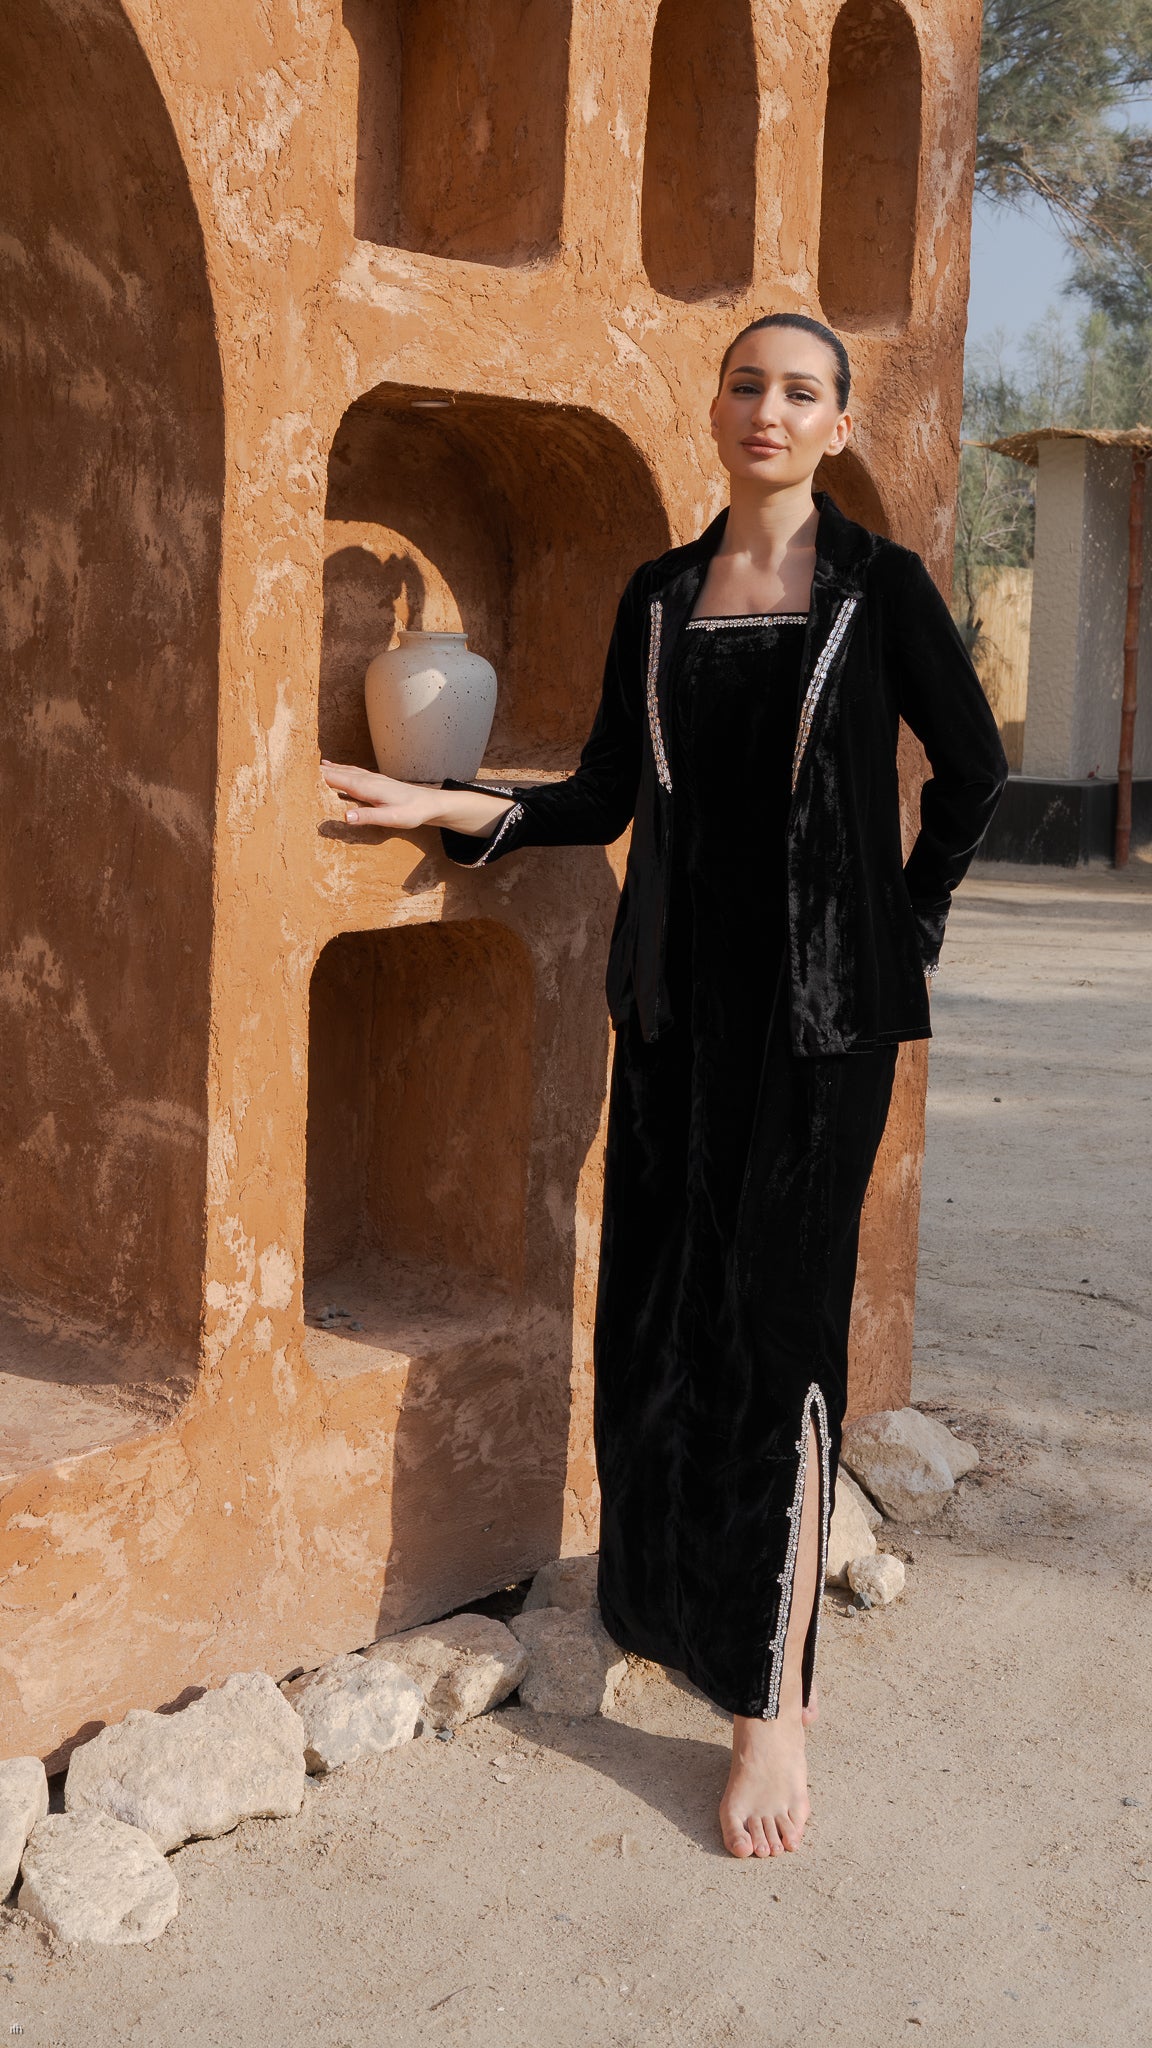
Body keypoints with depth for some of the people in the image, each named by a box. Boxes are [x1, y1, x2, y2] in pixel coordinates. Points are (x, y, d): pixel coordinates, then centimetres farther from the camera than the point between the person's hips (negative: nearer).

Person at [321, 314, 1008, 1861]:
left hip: (818, 1003, -4)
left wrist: (909, 924, 3)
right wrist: (440, 806, 3)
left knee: (777, 1313, -6)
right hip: (681, 992, 4)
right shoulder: (658, 597, 11)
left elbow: (973, 770, 8)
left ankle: (774, 1702, -1)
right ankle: (674, 1609, 23)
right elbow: (605, 799, 11)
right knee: (658, 1304, 4)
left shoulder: (879, 587, 1)